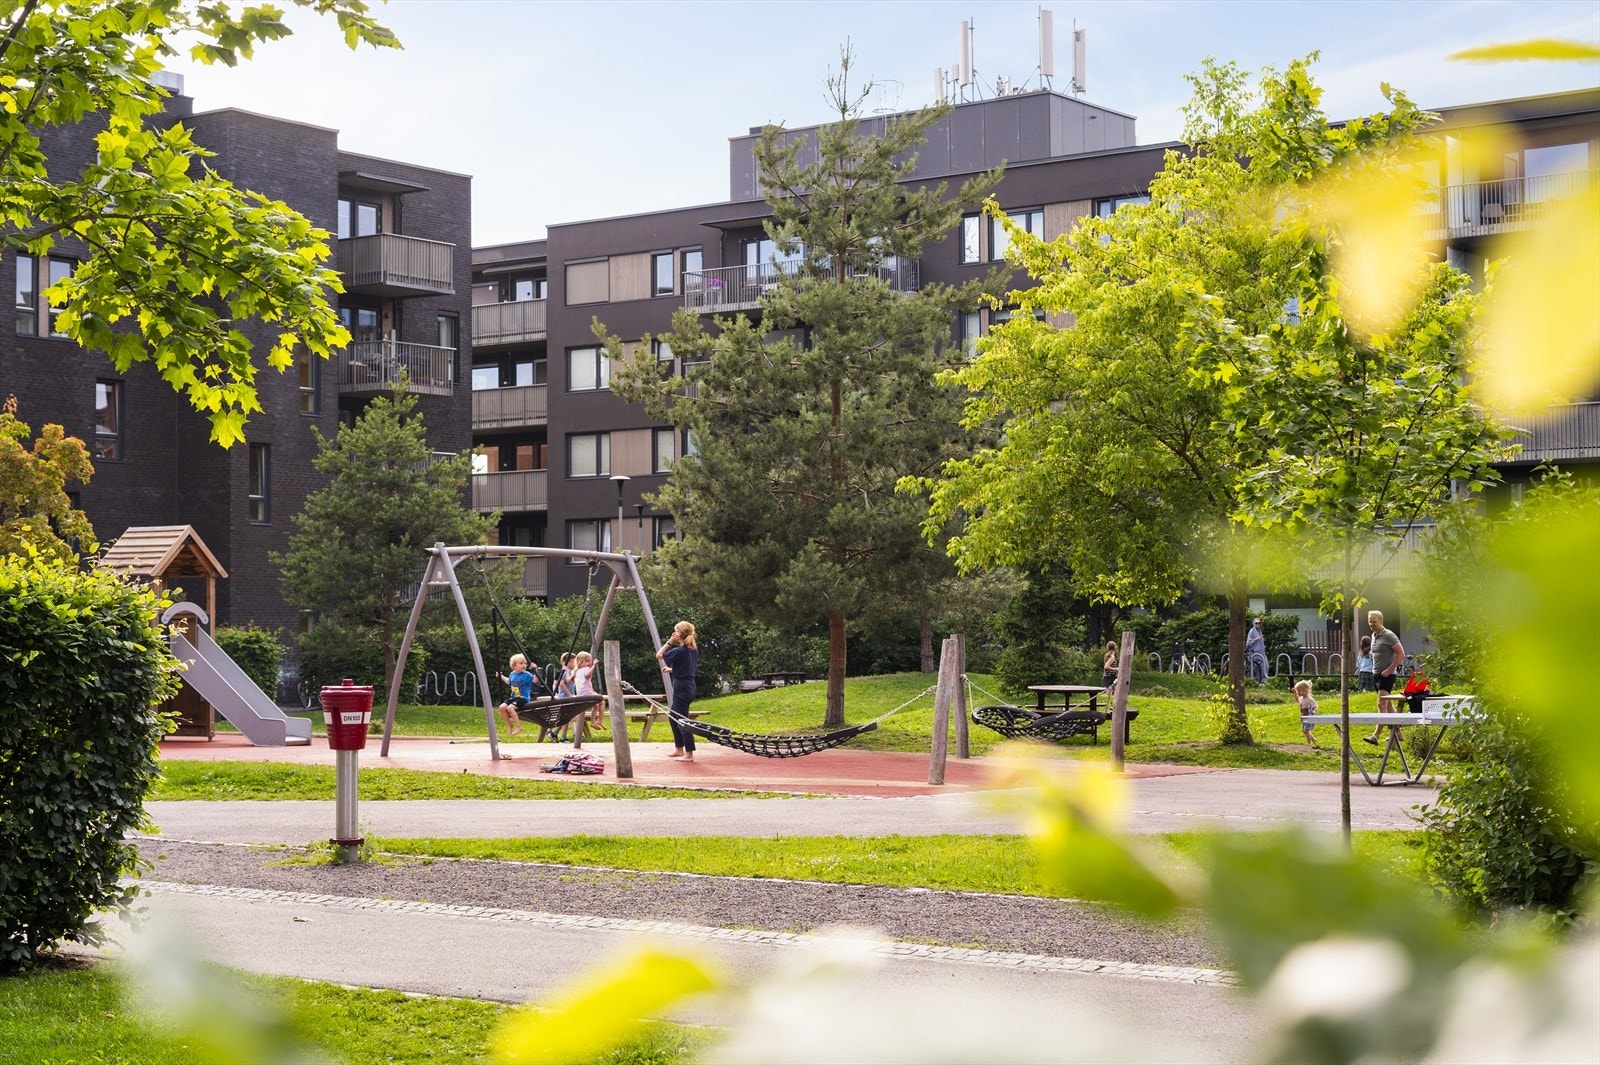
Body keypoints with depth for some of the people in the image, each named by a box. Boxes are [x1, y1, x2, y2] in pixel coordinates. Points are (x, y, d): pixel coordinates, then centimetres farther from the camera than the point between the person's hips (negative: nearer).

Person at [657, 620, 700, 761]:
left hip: (681, 688, -9)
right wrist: (672, 670, 21)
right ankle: (679, 749, 26)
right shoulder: (694, 649, 7)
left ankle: (689, 754, -3)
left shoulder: (679, 651, -18)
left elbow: (659, 655, -13)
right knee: (673, 718, 21)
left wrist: (669, 642, -10)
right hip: (689, 685, 9)